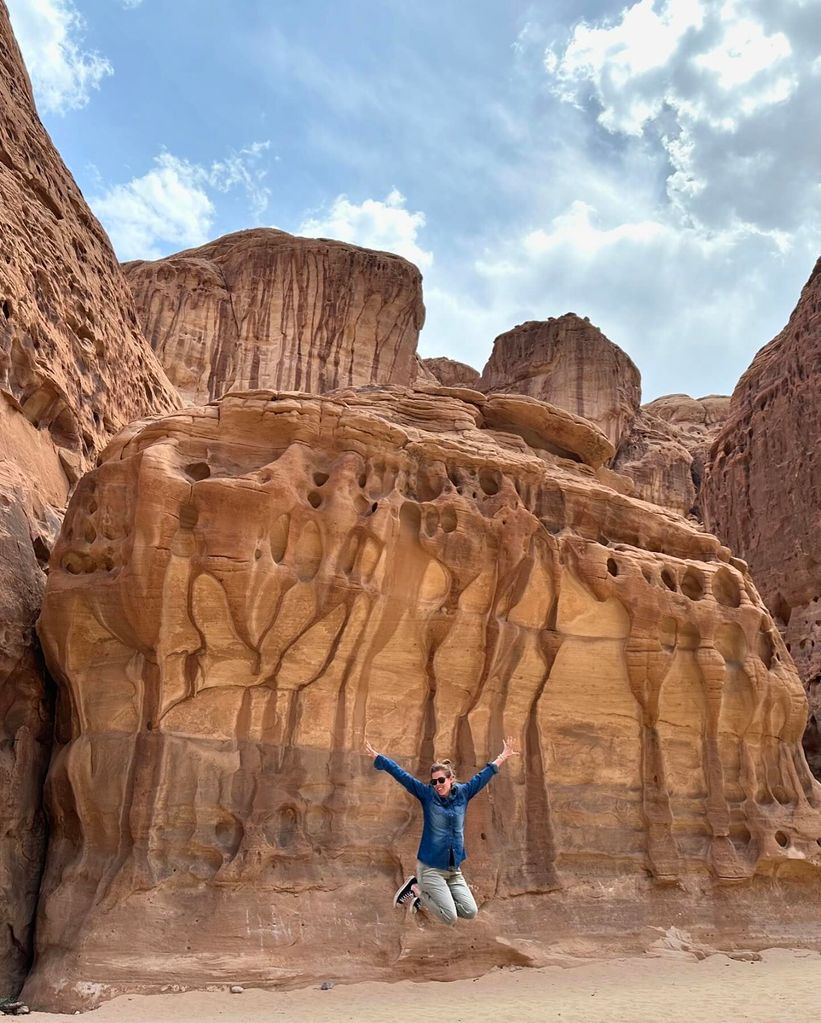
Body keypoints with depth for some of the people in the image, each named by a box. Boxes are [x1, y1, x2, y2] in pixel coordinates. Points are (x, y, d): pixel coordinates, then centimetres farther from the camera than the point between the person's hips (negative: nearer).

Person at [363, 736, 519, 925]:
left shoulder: (462, 793, 3)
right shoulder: (427, 794, -6)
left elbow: (483, 776, 13)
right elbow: (400, 774, -9)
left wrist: (503, 756, 20)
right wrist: (376, 756, -12)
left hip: (454, 869, 5)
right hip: (430, 867, -5)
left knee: (470, 912, -1)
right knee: (450, 918, -10)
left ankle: (430, 894, 18)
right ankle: (415, 890, 12)